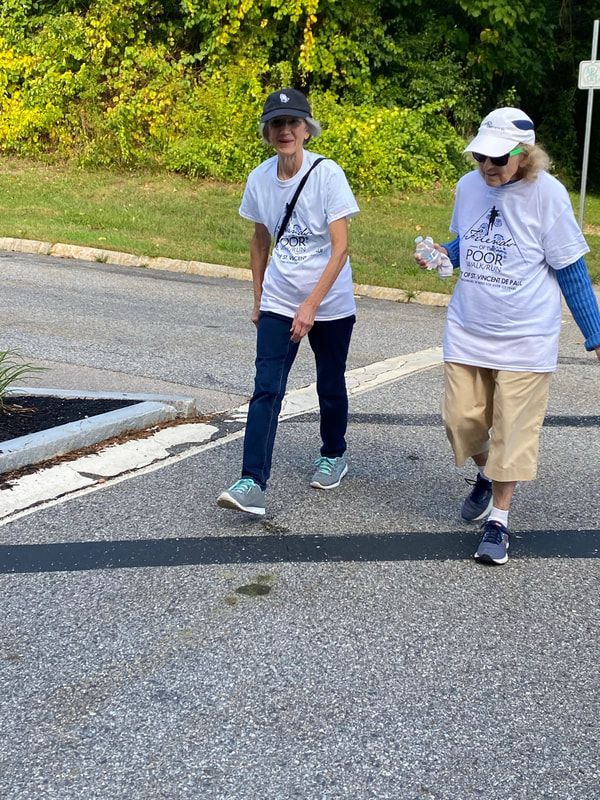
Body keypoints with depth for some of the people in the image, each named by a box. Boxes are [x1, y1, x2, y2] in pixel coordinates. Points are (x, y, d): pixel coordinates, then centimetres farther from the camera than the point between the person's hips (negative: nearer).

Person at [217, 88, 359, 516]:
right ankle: (253, 484, -13)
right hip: (278, 303, 3)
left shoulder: (328, 174, -16)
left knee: (330, 385, 12)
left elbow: (340, 248, -18)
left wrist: (310, 306, -24)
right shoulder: (260, 179, -2)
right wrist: (258, 299, 16)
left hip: (331, 304, -2)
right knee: (266, 390, -9)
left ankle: (334, 455, 38)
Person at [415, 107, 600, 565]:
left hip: (525, 338, -4)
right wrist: (441, 253, -5)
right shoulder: (468, 186, -1)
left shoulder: (546, 193, -15)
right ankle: (485, 477, 39)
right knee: (462, 419, 8)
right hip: (467, 332, 5)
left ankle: (498, 520, 16)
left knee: (513, 432, 2)